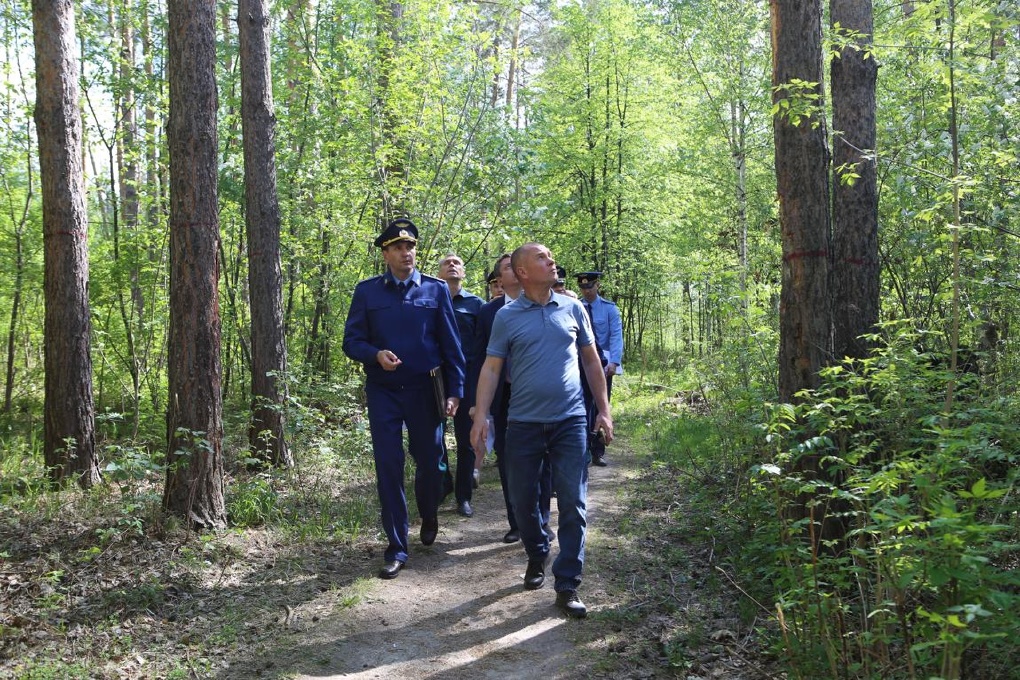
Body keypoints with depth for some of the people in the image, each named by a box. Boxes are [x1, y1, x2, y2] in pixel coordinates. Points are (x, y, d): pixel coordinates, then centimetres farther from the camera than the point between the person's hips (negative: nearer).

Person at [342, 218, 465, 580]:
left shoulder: (436, 290, 2)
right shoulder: (367, 291, 3)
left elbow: (451, 344, 3)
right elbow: (351, 341, 2)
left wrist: (455, 391, -2)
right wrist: (376, 354, -19)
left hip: (426, 391, 0)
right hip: (383, 392, 0)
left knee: (429, 461, 9)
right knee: (388, 467, 0)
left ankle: (429, 516, 41)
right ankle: (396, 548, 10)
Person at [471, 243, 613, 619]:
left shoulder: (572, 308, 5)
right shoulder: (506, 316, 0)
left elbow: (592, 361, 10)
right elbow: (491, 368, -2)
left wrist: (604, 410, 6)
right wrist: (480, 415, -13)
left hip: (570, 420, 1)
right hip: (523, 423, 0)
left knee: (573, 504, -3)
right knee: (523, 500, 9)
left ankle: (567, 585, 6)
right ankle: (537, 557, 35)